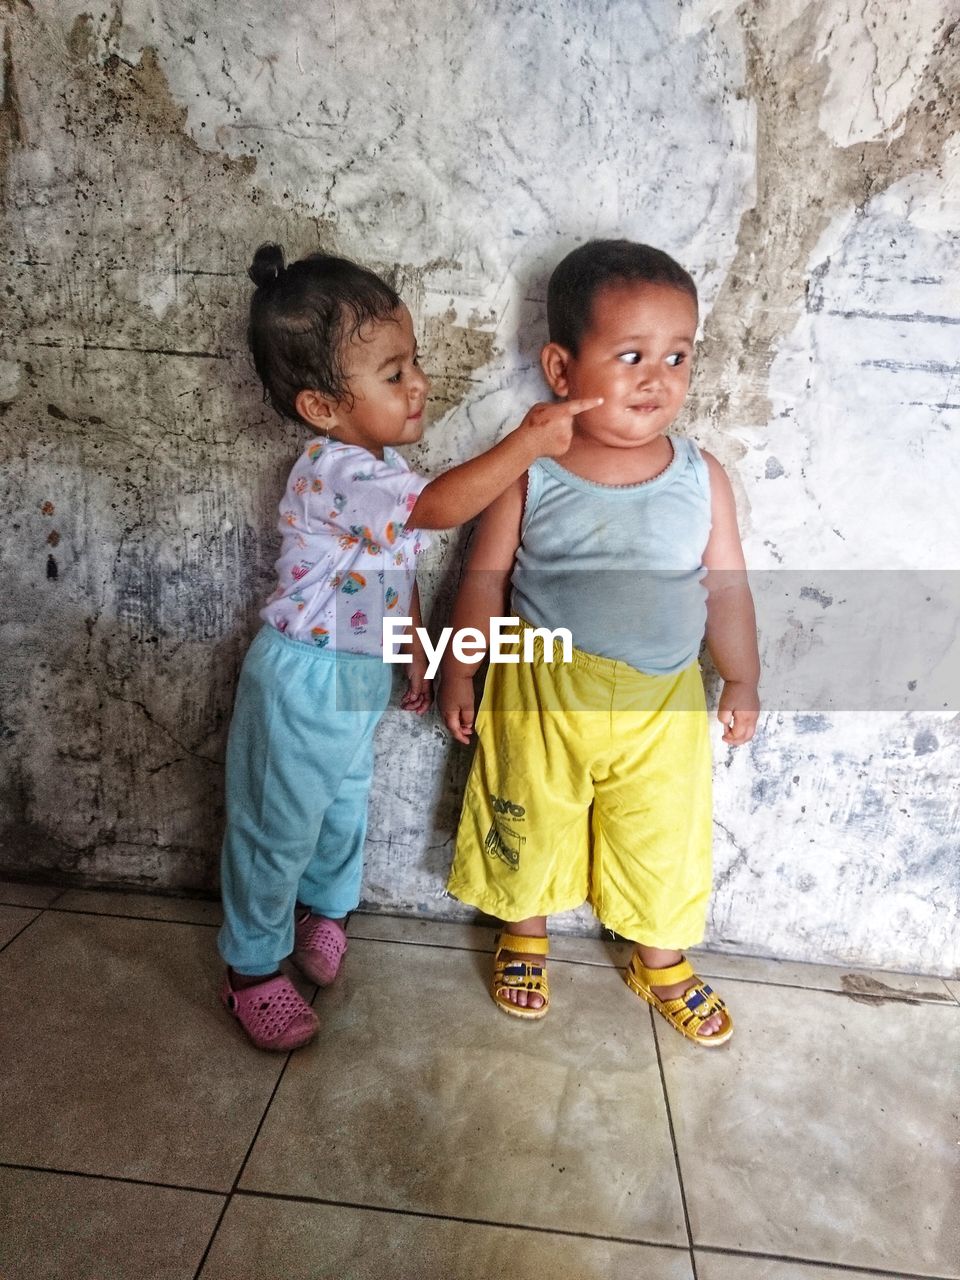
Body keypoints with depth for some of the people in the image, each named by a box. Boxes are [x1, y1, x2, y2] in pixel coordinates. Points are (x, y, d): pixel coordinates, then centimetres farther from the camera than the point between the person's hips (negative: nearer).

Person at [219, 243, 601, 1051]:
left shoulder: (381, 466, 2)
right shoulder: (333, 473, -28)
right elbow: (442, 506, -43)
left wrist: (417, 652, 15)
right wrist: (530, 441, -38)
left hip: (364, 677, 9)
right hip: (305, 682, -8)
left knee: (346, 806, 25)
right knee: (278, 828, 8)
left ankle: (324, 907, 50)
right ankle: (253, 971, 28)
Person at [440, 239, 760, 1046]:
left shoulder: (702, 477, -7)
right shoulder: (529, 473, -12)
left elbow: (726, 586, 1)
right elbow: (486, 577, -3)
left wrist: (742, 682, 6)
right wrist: (459, 672, 1)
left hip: (663, 703, 2)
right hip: (543, 688, -1)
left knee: (665, 839, 16)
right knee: (530, 822, 17)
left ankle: (662, 964, 43)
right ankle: (524, 937, 46)